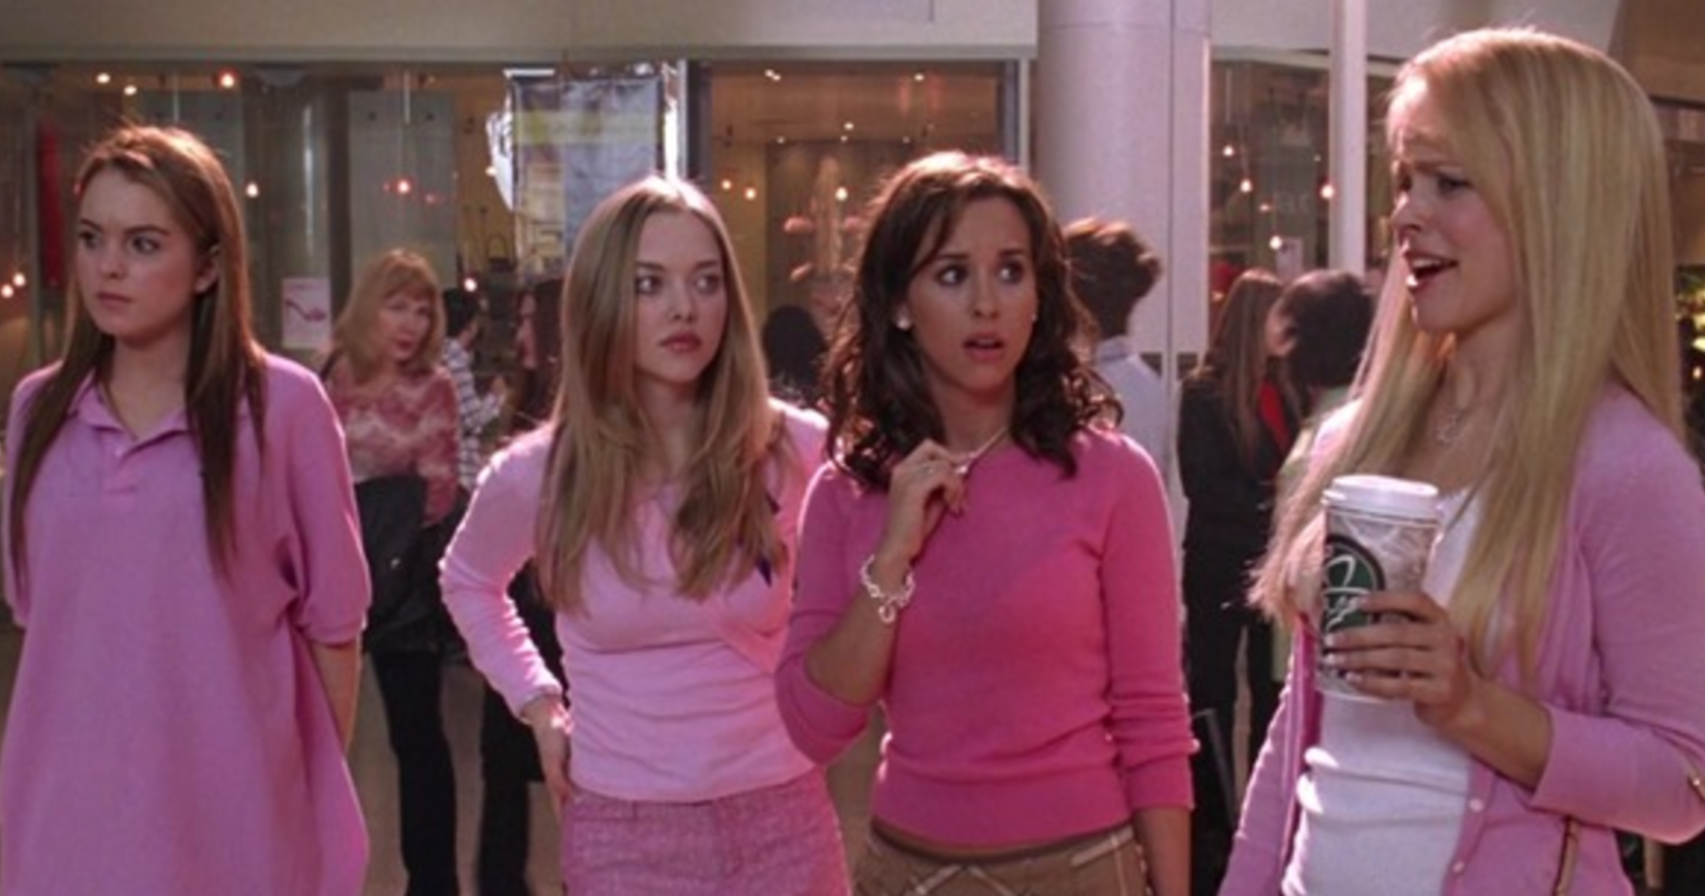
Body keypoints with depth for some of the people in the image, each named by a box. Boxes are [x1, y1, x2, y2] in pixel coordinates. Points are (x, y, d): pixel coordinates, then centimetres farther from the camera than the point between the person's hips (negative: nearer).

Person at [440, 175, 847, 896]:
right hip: (620, 829, 0)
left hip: (780, 816, 0)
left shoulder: (796, 451, -8)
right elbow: (468, 582, 16)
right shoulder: (535, 476, -5)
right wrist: (537, 703, 6)